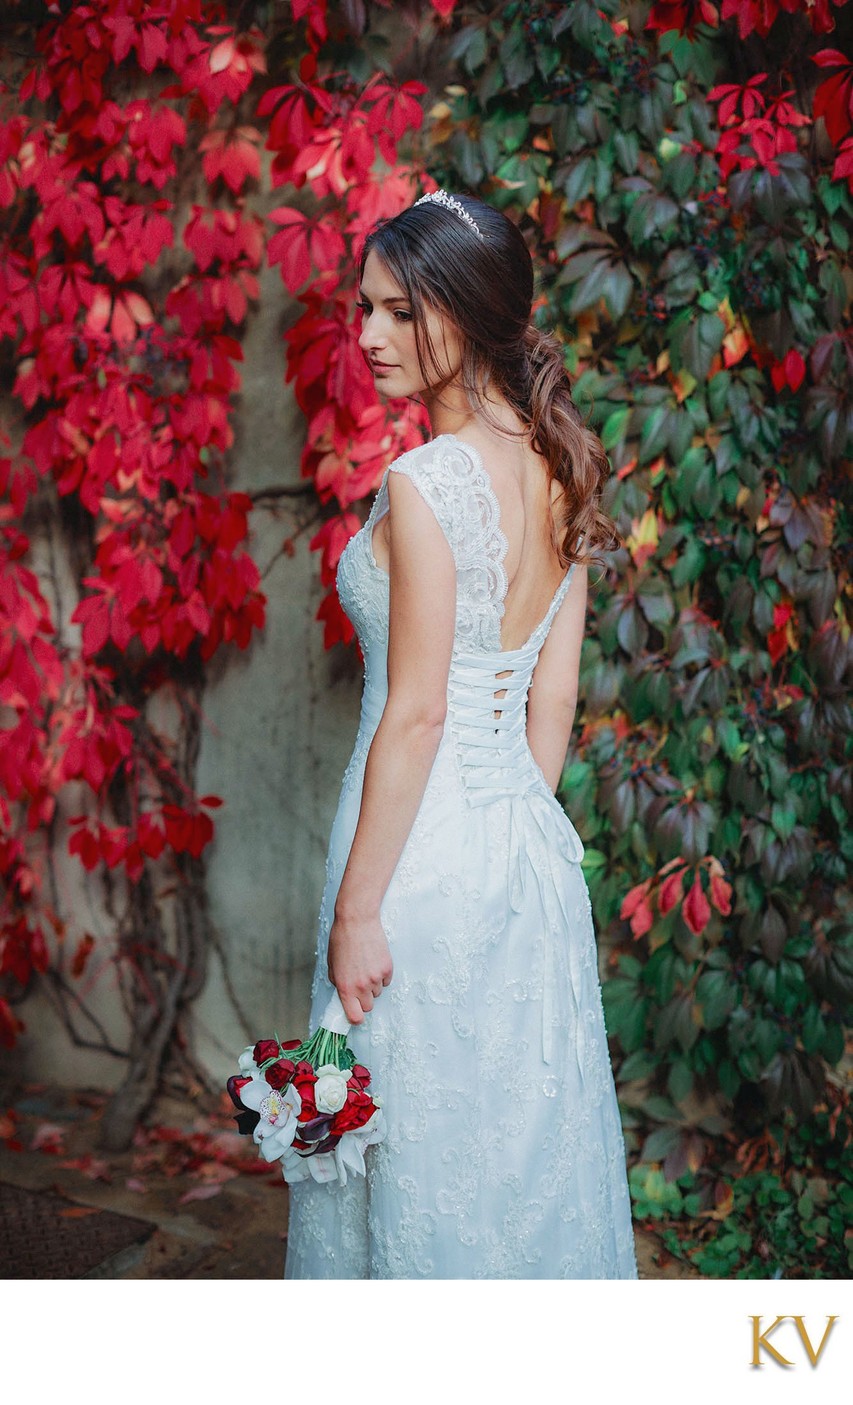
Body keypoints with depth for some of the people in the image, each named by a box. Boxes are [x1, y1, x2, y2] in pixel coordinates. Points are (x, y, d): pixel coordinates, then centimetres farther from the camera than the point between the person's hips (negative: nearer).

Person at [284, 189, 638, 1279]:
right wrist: (516, 831, 18)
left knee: (423, 1155, 5)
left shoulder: (425, 483, -17)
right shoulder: (557, 471, 7)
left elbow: (415, 715, -18)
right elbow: (554, 696, 11)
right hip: (532, 850, 8)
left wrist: (355, 907, -14)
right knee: (531, 1137, 17)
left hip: (427, 851, -8)